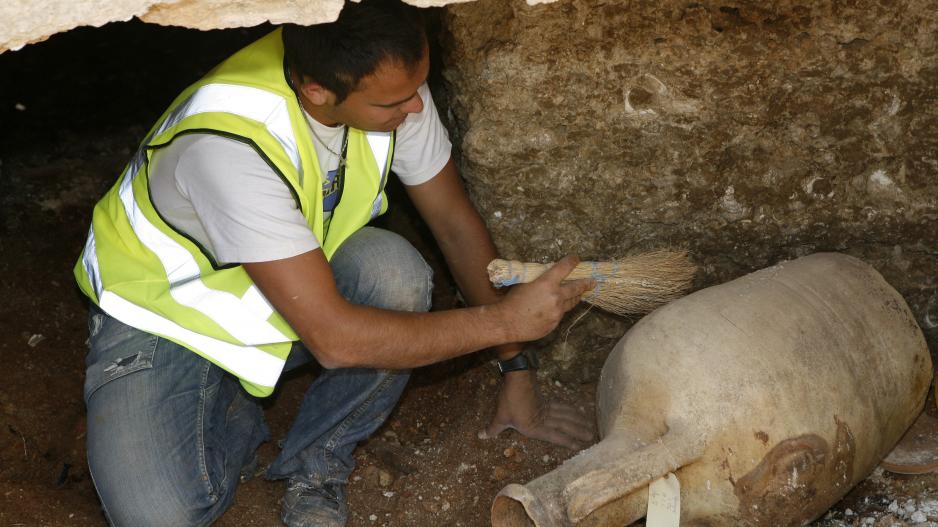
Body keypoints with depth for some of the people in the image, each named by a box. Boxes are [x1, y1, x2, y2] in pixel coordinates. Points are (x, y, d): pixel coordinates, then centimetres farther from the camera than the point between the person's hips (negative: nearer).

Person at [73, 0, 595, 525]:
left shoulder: (392, 83, -19)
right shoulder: (233, 143, -38)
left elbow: (456, 220, -5)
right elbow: (333, 337, -37)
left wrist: (516, 369, -3)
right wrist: (505, 320, -30)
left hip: (293, 289, 5)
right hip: (163, 315, -4)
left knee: (395, 272, -29)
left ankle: (316, 466, -5)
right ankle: (236, 418, 8)